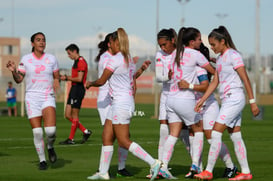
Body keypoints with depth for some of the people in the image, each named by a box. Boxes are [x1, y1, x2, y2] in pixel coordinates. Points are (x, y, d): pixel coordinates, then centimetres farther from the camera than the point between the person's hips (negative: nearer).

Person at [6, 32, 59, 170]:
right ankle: (42, 160, 12)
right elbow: (19, 80, 4)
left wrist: (56, 81, -10)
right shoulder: (25, 59, 2)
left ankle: (50, 147, 14)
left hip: (48, 98, 0)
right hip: (32, 98, 0)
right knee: (37, 132, -5)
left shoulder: (51, 59, 4)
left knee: (51, 130, -19)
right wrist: (13, 71, -14)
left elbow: (56, 76, 12)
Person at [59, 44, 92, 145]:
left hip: (78, 90, -10)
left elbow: (79, 79, -19)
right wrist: (65, 77, 9)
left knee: (74, 115, -4)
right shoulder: (76, 62, 19)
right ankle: (85, 132, 14)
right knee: (68, 115, 8)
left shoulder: (81, 62, -12)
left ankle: (71, 139, 1)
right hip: (74, 89, 10)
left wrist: (67, 78, -12)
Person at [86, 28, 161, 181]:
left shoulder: (115, 59, -13)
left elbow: (102, 81, -8)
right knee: (107, 138, 11)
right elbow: (134, 86, 18)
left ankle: (153, 163, -11)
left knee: (124, 141, -7)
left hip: (120, 104, -10)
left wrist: (90, 83, 13)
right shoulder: (130, 60, 14)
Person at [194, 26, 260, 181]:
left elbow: (245, 79, -12)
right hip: (227, 100, 9)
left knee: (216, 133, -11)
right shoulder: (220, 59, 16)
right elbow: (215, 82, 17)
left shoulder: (233, 55, -10)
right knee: (235, 136, 8)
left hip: (234, 98, -9)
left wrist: (252, 102, -13)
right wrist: (202, 100, 12)